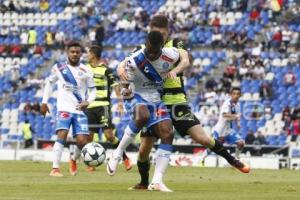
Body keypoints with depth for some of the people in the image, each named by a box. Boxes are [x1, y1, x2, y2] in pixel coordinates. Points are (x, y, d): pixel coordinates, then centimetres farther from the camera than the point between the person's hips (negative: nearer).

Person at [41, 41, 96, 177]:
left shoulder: (86, 71, 3)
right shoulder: (59, 68, 3)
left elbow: (92, 90, 8)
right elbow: (49, 83, 16)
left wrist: (88, 102, -12)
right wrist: (44, 102, 11)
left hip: (80, 110, 1)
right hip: (64, 108, -1)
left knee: (82, 141, -6)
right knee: (62, 135, -23)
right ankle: (55, 169, -22)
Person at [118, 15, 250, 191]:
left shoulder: (175, 45, 1)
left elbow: (185, 61, -19)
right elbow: (126, 62, -7)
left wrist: (175, 71, -41)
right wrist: (121, 68, -32)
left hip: (176, 102, -2)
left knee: (202, 138, -11)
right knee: (144, 149, 1)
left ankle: (232, 160, 9)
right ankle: (144, 183, 25)